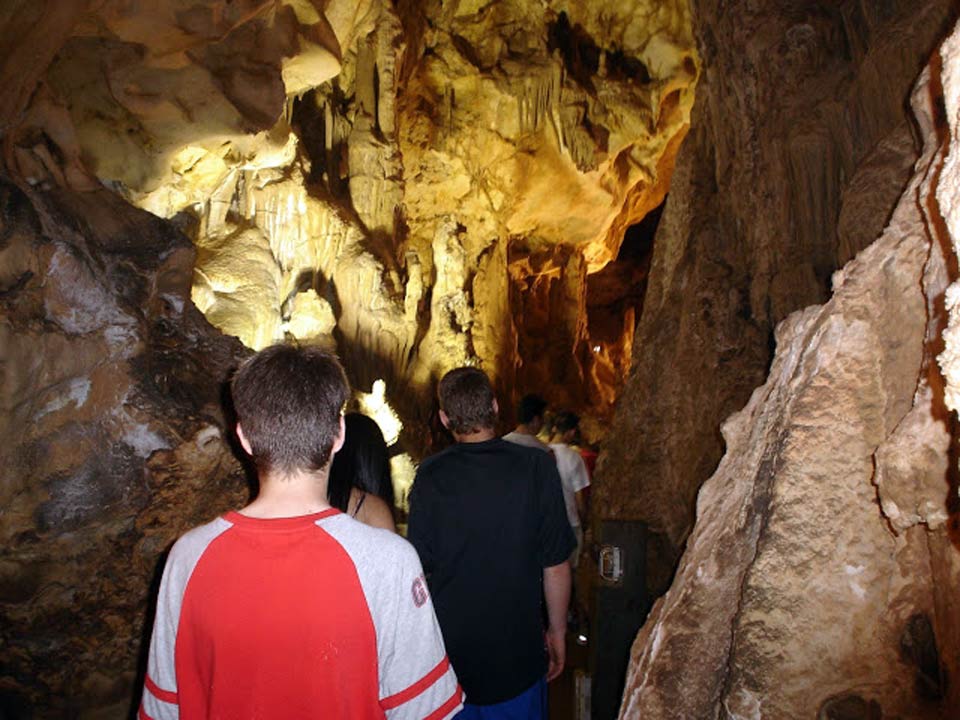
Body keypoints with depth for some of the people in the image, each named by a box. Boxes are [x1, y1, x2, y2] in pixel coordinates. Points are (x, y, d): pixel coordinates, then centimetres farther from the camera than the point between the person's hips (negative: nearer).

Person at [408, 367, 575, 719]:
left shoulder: (430, 475, -12)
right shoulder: (537, 466, -14)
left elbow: (420, 565, -4)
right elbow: (556, 564, -9)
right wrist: (557, 631, 6)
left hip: (449, 648, 1)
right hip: (518, 649, 0)